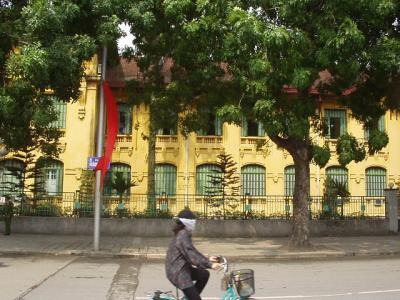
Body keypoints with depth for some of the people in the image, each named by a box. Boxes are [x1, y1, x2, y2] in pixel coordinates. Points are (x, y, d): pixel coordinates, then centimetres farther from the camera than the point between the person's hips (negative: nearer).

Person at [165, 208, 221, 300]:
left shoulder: (183, 234, 13)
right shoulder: (183, 235, -18)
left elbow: (192, 252, 21)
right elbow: (191, 255, -28)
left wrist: (207, 259, 18)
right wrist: (210, 265, -32)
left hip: (183, 269, 10)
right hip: (178, 273, -10)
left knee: (204, 274, 14)